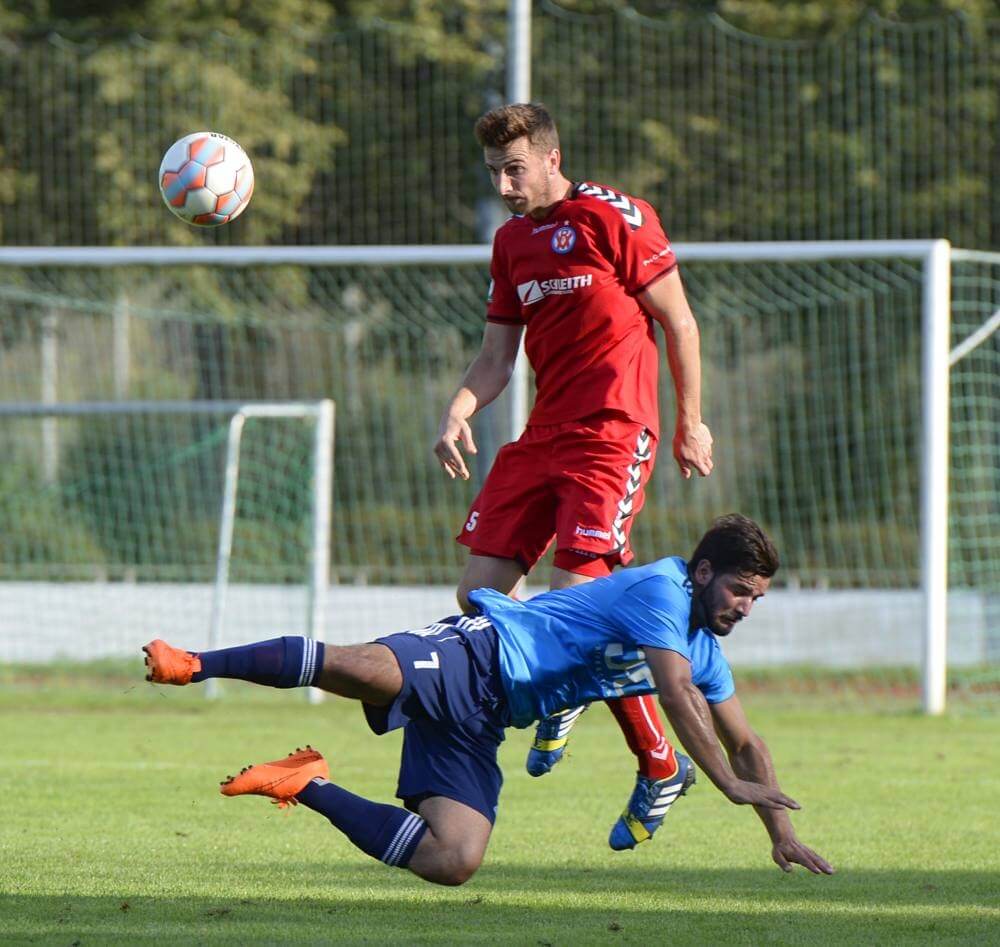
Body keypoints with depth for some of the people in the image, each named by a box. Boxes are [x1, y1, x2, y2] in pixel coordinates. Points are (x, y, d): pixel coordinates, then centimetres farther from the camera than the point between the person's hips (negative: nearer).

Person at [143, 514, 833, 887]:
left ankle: (306, 786, 0)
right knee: (363, 668, -39)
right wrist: (730, 784, -18)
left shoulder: (705, 652, 21)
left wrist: (781, 832, 20)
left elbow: (745, 744, 29)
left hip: (481, 723, 8)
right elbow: (676, 696, -18)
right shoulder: (660, 589, -7)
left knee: (453, 863, -13)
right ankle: (194, 665, -30)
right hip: (478, 654, -8)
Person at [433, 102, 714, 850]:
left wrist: (690, 423, -1)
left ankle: (660, 765, -1)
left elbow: (680, 325, -2)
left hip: (614, 434, -7)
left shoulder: (614, 219, -7)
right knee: (478, 594, -2)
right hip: (544, 435, 7)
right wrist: (459, 411, -5)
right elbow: (498, 355, 14)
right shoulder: (512, 241, 14)